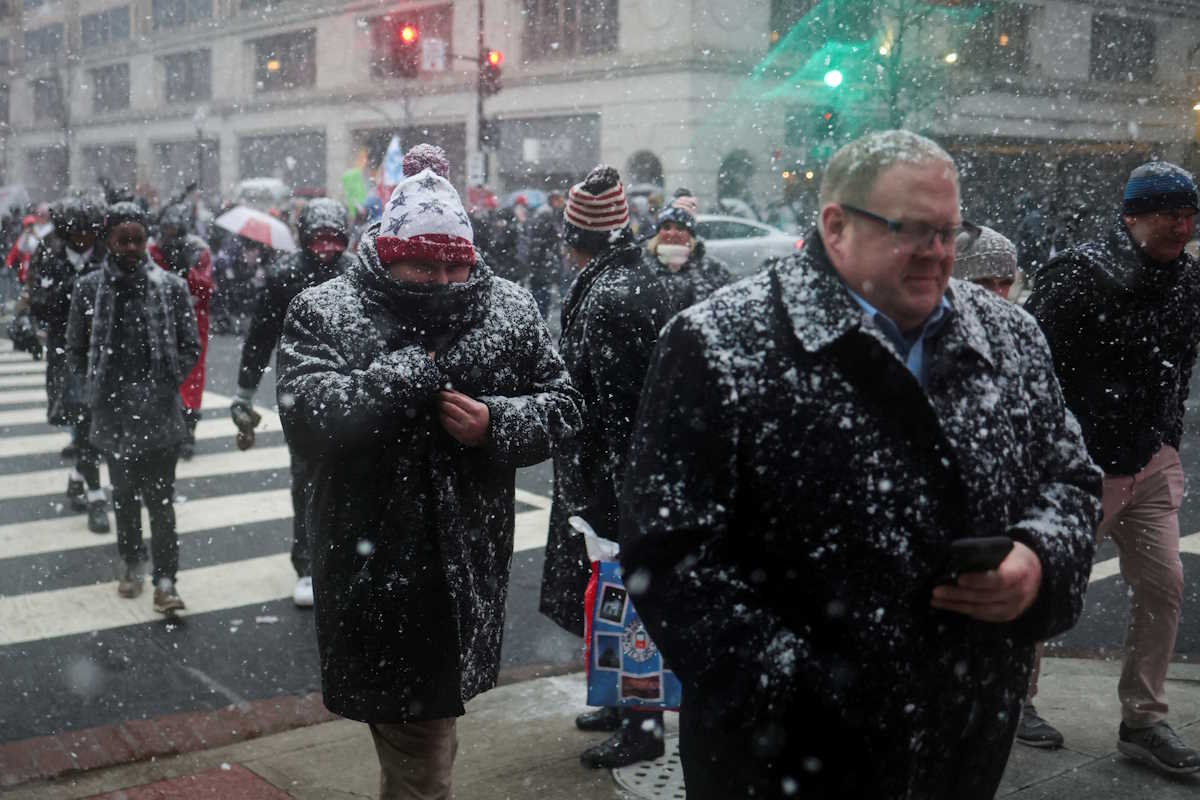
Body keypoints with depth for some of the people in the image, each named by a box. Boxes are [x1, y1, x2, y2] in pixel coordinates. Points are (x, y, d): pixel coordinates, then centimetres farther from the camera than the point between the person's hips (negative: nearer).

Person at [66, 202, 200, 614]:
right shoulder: (89, 288, 0)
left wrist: (166, 384, -4)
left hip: (161, 413, -2)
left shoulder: (171, 286, -3)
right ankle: (130, 563, 31)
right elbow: (76, 351, 9)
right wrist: (101, 387, 3)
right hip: (113, 414, 2)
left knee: (160, 498, -2)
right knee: (124, 494, 15)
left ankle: (165, 579, 2)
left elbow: (190, 348, 4)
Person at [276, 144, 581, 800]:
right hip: (371, 567, -2)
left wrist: (497, 423, -13)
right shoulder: (325, 313, -5)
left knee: (422, 740, 17)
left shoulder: (509, 310, 2)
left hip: (466, 567, 2)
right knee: (410, 734, 11)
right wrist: (411, 371, -20)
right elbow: (307, 417, -20)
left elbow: (561, 402, 6)